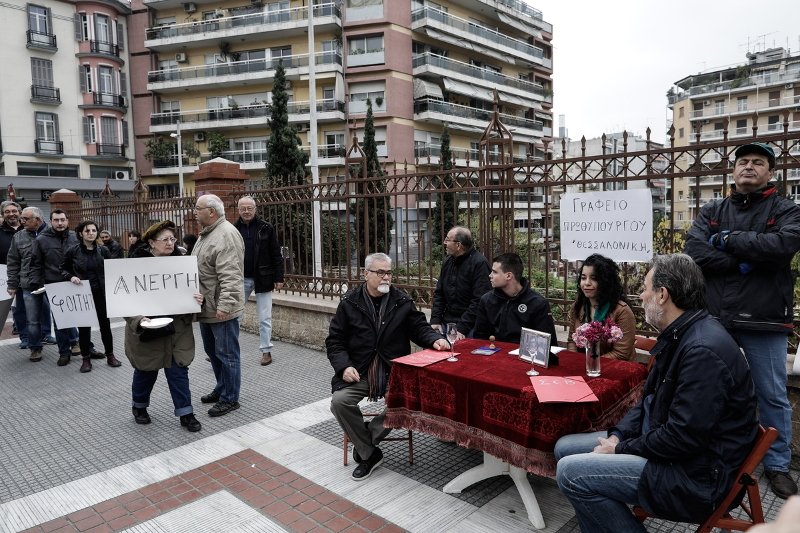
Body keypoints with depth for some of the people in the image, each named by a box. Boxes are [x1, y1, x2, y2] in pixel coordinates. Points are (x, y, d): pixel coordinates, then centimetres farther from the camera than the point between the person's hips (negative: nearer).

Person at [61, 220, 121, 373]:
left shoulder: (103, 250, 0)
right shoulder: (73, 251, -3)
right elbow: (63, 269, 7)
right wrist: (71, 277, -13)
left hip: (101, 293, 1)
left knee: (105, 324, 8)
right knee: (84, 326, 6)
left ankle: (110, 355, 22)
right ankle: (86, 359, 19)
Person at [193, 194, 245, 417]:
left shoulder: (226, 235, -19)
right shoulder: (206, 233, 15)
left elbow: (230, 276, -27)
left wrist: (224, 305, -30)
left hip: (220, 309, -10)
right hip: (207, 307, 10)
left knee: (226, 354, 1)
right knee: (212, 351, 21)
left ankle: (229, 399, 13)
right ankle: (222, 388, 36)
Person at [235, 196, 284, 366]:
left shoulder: (266, 228, -4)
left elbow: (276, 255, -3)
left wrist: (278, 278, -7)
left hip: (263, 278, -2)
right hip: (241, 279, 3)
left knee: (264, 318, 5)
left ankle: (266, 351, 16)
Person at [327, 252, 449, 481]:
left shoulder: (402, 301, 3)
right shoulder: (350, 303, 1)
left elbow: (419, 327, 8)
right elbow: (335, 340, 4)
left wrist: (434, 339, -14)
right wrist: (344, 366, -11)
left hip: (395, 371, 0)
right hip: (359, 371, 0)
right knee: (339, 401, -23)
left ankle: (365, 441, -2)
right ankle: (369, 453, -1)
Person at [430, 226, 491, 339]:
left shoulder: (479, 263, -13)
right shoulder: (448, 262, 11)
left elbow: (479, 300, -18)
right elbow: (439, 294, 15)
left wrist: (462, 328, -20)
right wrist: (435, 320, 2)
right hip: (446, 324, 6)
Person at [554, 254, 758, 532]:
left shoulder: (704, 350, -26)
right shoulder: (680, 335, 8)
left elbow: (684, 436, -27)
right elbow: (650, 399, 15)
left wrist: (620, 449, -15)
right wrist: (617, 435, 1)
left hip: (697, 474, -10)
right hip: (662, 440, 10)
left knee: (571, 472, -19)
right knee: (565, 447, 7)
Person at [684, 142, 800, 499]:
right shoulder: (711, 211, 8)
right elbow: (694, 252, -7)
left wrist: (728, 240, -11)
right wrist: (743, 263, -15)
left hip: (764, 319, -2)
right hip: (714, 317, 2)